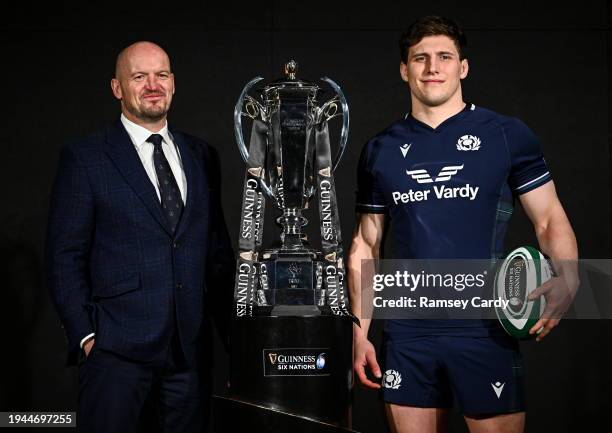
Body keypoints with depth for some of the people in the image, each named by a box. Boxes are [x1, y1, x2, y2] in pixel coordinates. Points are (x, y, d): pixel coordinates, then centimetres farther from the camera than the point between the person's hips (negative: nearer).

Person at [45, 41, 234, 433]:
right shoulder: (84, 159, -1)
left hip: (191, 350, 4)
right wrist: (84, 336, -9)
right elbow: (64, 257, -3)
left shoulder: (201, 156, 12)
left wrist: (233, 328, 10)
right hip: (116, 350, -4)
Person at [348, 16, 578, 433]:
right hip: (407, 336, 3)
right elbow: (365, 246, 12)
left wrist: (568, 278, -19)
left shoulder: (508, 135, 0)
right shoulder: (380, 150, 8)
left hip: (487, 331, -2)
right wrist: (360, 334, 7)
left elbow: (550, 220, 1)